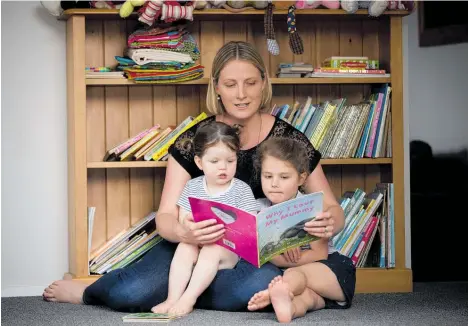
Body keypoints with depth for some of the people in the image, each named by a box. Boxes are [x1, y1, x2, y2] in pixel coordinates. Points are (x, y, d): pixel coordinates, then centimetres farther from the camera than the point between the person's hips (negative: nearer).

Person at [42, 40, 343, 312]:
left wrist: (328, 222, -29)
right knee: (130, 291, -31)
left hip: (259, 254, 1)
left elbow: (333, 210, -3)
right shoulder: (193, 140, -5)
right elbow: (166, 217, -10)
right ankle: (90, 292, 9)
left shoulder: (288, 139, -6)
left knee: (260, 286, -39)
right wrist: (182, 232, -36)